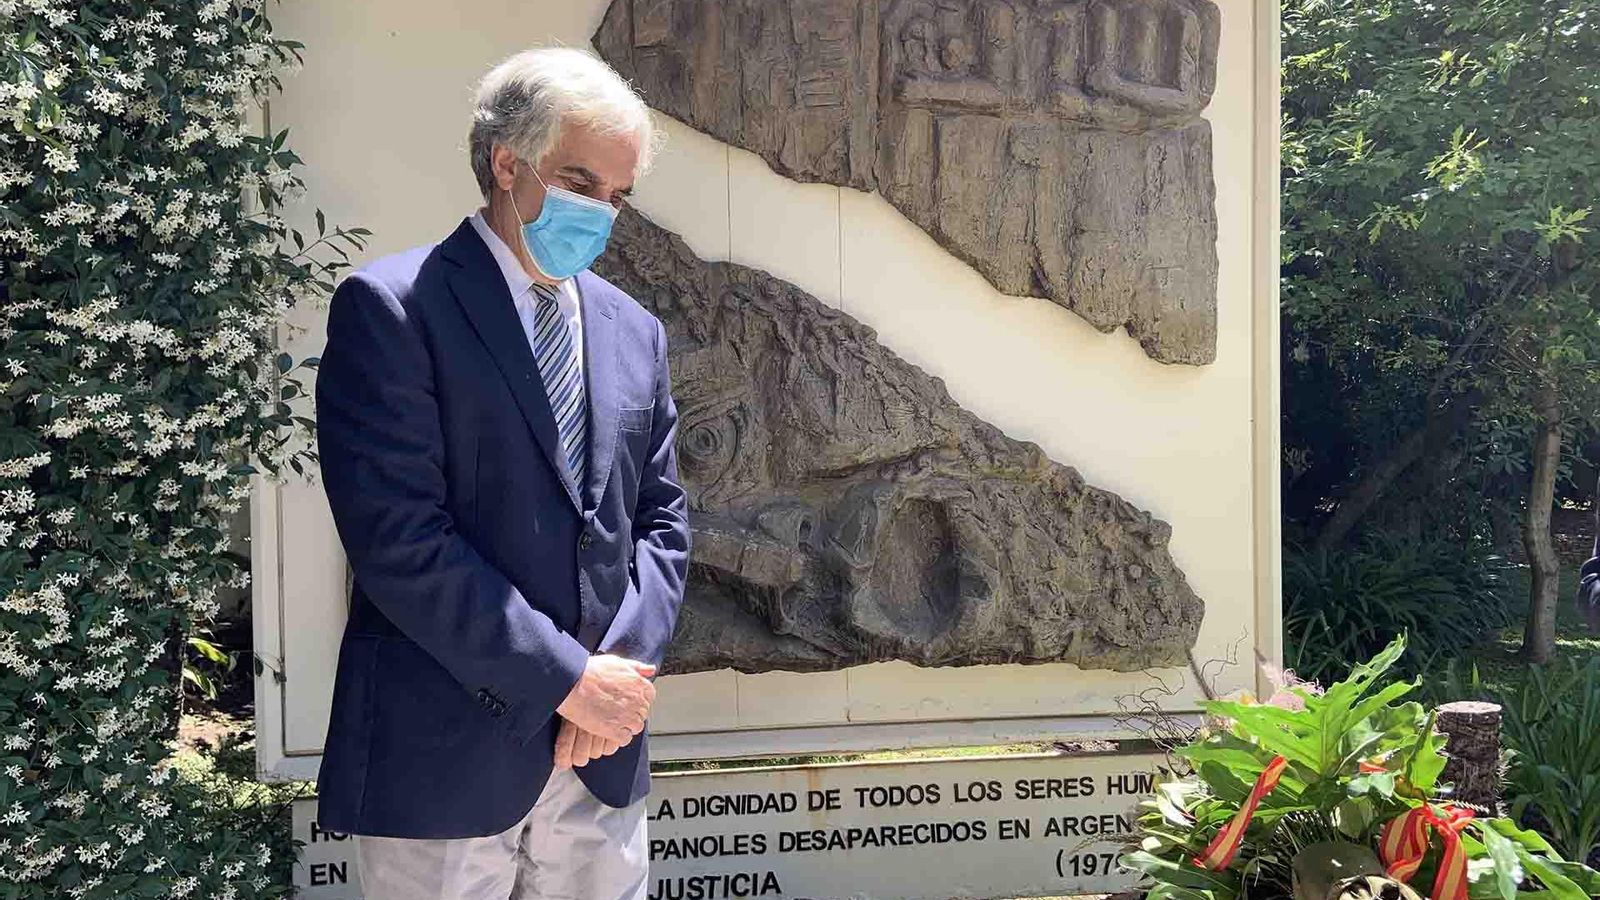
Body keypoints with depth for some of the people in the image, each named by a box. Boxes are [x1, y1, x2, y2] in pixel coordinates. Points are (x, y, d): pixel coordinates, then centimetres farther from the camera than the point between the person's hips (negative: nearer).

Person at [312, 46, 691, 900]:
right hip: (442, 756, -5)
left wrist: (624, 664, -5)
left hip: (602, 760, 5)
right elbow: (399, 539, -16)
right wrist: (569, 679, -14)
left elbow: (661, 518, 12)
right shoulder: (391, 308, -8)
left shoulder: (633, 331, 11)